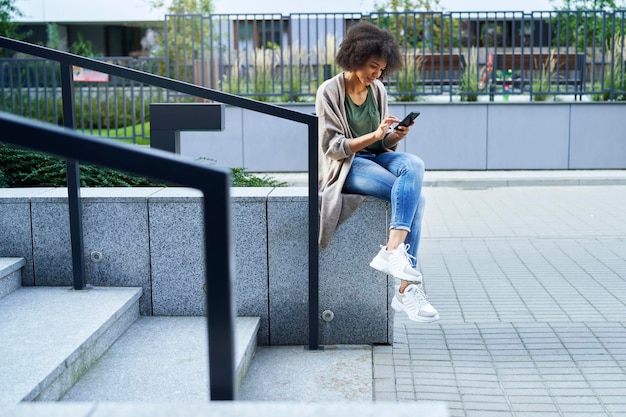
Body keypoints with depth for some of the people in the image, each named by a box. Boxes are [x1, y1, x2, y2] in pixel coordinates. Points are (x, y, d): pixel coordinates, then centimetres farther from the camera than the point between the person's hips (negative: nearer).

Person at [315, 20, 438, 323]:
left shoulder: (377, 89, 9)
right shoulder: (329, 92, -7)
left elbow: (385, 143, 12)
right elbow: (332, 147, -12)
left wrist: (396, 135, -11)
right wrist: (374, 135, -23)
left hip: (378, 157, 6)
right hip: (347, 166, -6)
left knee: (414, 165, -30)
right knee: (414, 196, -27)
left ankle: (393, 251, -36)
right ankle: (407, 289, -30)